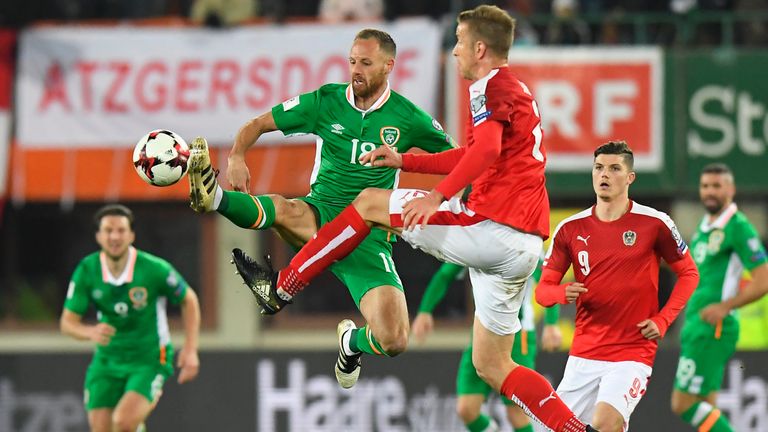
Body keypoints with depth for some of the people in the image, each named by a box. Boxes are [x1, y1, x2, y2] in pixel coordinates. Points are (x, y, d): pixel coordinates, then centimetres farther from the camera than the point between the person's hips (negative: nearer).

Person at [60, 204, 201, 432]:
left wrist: (191, 349, -9)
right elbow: (67, 323, -6)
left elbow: (189, 300, 0)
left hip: (150, 360, -4)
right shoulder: (86, 271, -10)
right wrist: (91, 332, -30)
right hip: (107, 360, 4)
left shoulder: (155, 269, -17)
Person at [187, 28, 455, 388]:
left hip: (370, 236, 0)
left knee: (394, 342, -15)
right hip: (320, 215, 0)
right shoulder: (326, 101, 3)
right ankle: (213, 197, -68)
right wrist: (236, 158, -14)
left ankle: (353, 341, 21)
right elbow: (257, 125, 7)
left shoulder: (407, 118, 1)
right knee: (282, 209, -39)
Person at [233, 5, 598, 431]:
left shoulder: (490, 87, -7)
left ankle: (280, 287, 8)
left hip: (492, 229, -9)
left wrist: (437, 196, -34)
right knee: (492, 366, 15)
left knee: (370, 202, 4)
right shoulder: (516, 89, 24)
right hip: (524, 245, 9)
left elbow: (486, 149, -27)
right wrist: (404, 161, 36)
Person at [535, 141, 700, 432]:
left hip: (633, 351, -4)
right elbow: (543, 289, 7)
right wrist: (562, 293, -16)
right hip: (584, 352, 4)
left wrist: (662, 320, -6)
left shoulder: (654, 223, -4)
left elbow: (688, 273, 7)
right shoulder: (570, 229, 3)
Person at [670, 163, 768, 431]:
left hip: (712, 329, -9)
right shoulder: (704, 226, 16)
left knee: (684, 405, -12)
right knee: (705, 409, 7)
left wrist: (725, 306, -23)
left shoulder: (738, 228, -11)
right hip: (694, 327, 9)